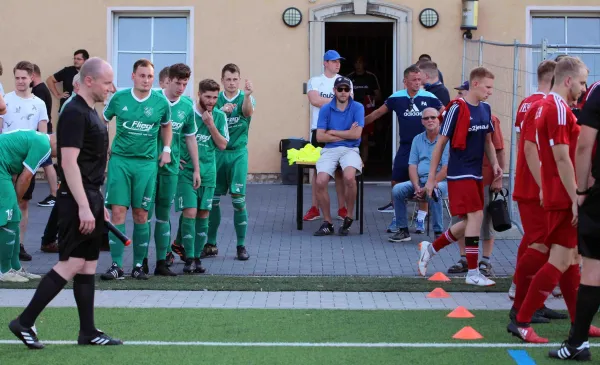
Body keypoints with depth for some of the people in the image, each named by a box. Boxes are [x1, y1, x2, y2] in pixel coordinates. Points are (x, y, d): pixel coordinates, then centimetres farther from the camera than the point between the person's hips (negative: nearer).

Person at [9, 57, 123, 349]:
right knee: (71, 264, -11)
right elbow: (69, 163, -21)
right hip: (77, 200, -10)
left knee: (88, 264, 9)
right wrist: (83, 207, -25)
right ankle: (24, 322, -5)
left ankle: (88, 332, 13)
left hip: (91, 198, 10)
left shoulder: (91, 113, 15)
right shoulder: (74, 113, -15)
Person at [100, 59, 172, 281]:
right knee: (118, 212, -6)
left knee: (141, 215, 4)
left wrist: (166, 149, 7)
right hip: (120, 160, 0)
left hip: (147, 162, 1)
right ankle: (116, 265, -1)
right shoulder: (119, 98, -3)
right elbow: (103, 121, 12)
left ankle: (138, 265, 15)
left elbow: (166, 126, 18)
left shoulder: (161, 102, -1)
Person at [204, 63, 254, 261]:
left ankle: (241, 245, 5)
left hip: (238, 153, -2)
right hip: (216, 152, 2)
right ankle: (211, 244, 16)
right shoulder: (216, 99, 5)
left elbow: (248, 112, -24)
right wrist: (221, 111, -28)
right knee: (213, 200, 4)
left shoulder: (245, 98, -2)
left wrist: (247, 95, -46)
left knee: (238, 200, -3)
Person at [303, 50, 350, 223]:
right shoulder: (315, 81, 6)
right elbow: (314, 100, -10)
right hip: (319, 129, 0)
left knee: (340, 169, 1)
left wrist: (324, 102, -10)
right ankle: (314, 208, 9)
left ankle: (342, 208, 7)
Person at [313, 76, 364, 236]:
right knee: (320, 182, -23)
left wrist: (332, 132, -3)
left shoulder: (357, 108, 2)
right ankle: (327, 222, -4)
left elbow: (356, 134, -8)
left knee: (349, 177, -32)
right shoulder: (326, 109, 6)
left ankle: (349, 218, -10)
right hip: (329, 150, 2)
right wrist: (346, 134, -5)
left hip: (350, 149, -2)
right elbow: (320, 136, -2)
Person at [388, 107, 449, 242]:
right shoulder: (418, 139, 13)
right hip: (419, 181, 5)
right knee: (397, 190, -19)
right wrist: (417, 187, -10)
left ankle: (439, 232, -25)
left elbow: (445, 170, -13)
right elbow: (412, 166, 7)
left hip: (440, 181, -5)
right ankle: (403, 230, -9)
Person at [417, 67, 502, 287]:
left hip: (476, 174, 8)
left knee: (470, 222, 10)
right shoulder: (457, 109, -12)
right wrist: (431, 178, -7)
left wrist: (494, 164, 3)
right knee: (476, 215, -13)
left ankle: (430, 248, 28)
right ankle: (473, 273, -6)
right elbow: (441, 143, -8)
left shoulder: (485, 109, 9)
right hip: (460, 173, -8)